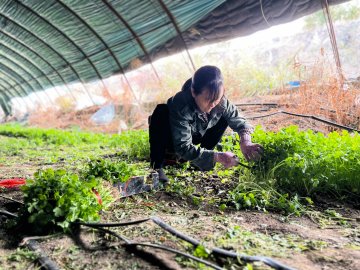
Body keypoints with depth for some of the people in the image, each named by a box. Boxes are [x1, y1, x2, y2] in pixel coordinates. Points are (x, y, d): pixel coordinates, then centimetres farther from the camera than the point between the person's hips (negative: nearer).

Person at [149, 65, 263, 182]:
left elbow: (238, 120, -12)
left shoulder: (221, 101, -24)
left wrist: (245, 141, -33)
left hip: (196, 136, 5)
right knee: (161, 112, -35)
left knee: (225, 116, -10)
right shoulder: (180, 106, -39)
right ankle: (157, 166, -21)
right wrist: (218, 157, -47)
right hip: (172, 141, -5)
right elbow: (183, 148, -39)